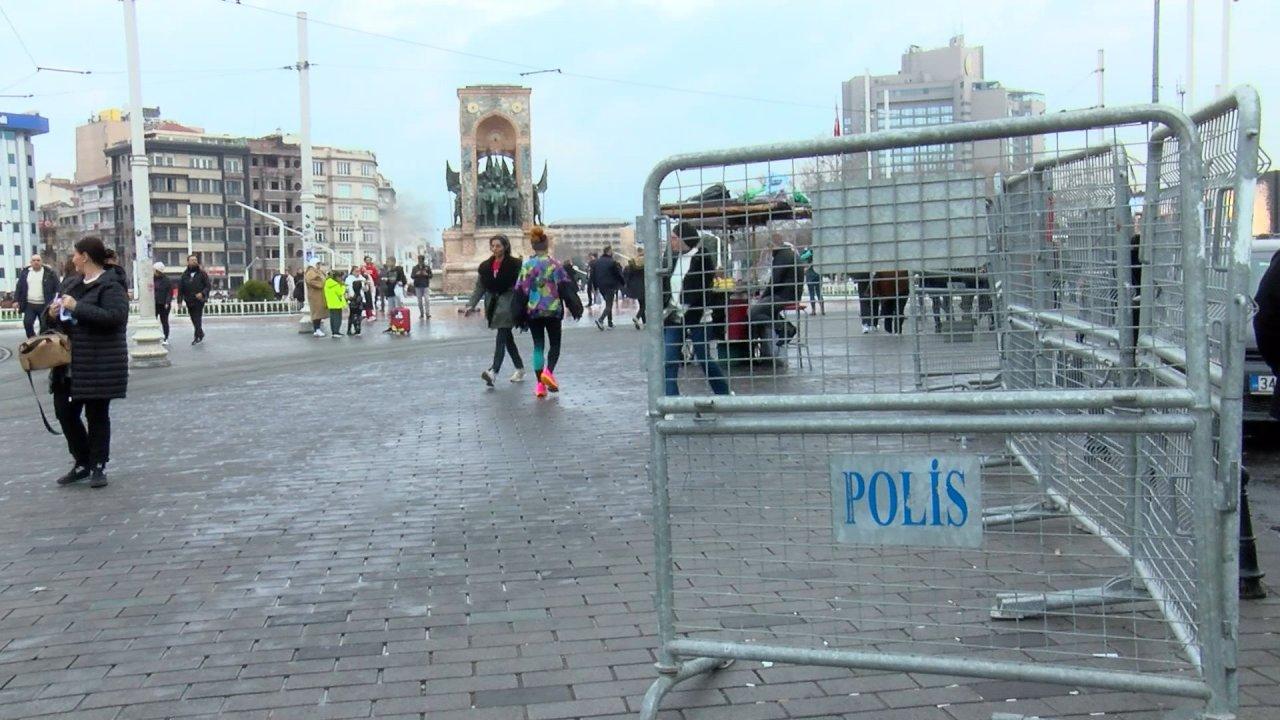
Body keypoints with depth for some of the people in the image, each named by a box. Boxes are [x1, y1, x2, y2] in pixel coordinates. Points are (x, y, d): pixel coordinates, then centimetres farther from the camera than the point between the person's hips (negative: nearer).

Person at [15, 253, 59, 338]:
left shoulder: (49, 273, 0)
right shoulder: (25, 272, 9)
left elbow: (57, 288, -1)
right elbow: (19, 288, 11)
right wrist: (16, 301, 2)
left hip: (44, 306, -2)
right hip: (29, 305, 2)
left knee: (45, 327, 1)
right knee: (27, 323, -8)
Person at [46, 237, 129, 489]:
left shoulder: (110, 285, -11)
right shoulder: (70, 283, 15)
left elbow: (115, 316, -25)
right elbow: (62, 317, 25)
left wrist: (77, 307, -23)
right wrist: (54, 314, 1)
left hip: (99, 365, -8)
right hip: (70, 363, 8)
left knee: (97, 415, 2)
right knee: (65, 411, 9)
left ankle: (98, 467, 14)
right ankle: (82, 463, 23)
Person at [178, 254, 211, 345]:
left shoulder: (202, 273, 0)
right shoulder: (185, 275, 6)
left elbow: (207, 285, -1)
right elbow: (180, 288, 8)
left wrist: (202, 293, -18)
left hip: (199, 300, -4)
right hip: (189, 301, 4)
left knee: (197, 319, -9)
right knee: (194, 320, 10)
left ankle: (197, 336, -7)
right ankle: (200, 334, 26)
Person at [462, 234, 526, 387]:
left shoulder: (514, 264, -6)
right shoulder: (485, 266, 10)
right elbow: (479, 288, 10)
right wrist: (471, 305, 0)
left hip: (507, 303, -6)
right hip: (493, 304, 6)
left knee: (501, 337, -16)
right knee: (507, 337, 12)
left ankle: (494, 371, -26)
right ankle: (520, 369, 23)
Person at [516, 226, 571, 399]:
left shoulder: (526, 265, 0)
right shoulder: (554, 264, -6)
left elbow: (520, 289, 0)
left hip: (532, 311, 2)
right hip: (552, 310, -2)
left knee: (538, 345, 8)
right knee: (555, 343, 10)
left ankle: (540, 384, 3)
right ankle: (548, 372, -15)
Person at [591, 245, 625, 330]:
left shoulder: (597, 262, 6)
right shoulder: (612, 262, -11)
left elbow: (592, 275, 9)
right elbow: (618, 274, -7)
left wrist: (595, 286, 16)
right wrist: (623, 283, 8)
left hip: (601, 286, 6)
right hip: (610, 286, -6)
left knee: (608, 304, 17)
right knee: (609, 305, -3)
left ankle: (610, 323, 17)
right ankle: (600, 319, -24)